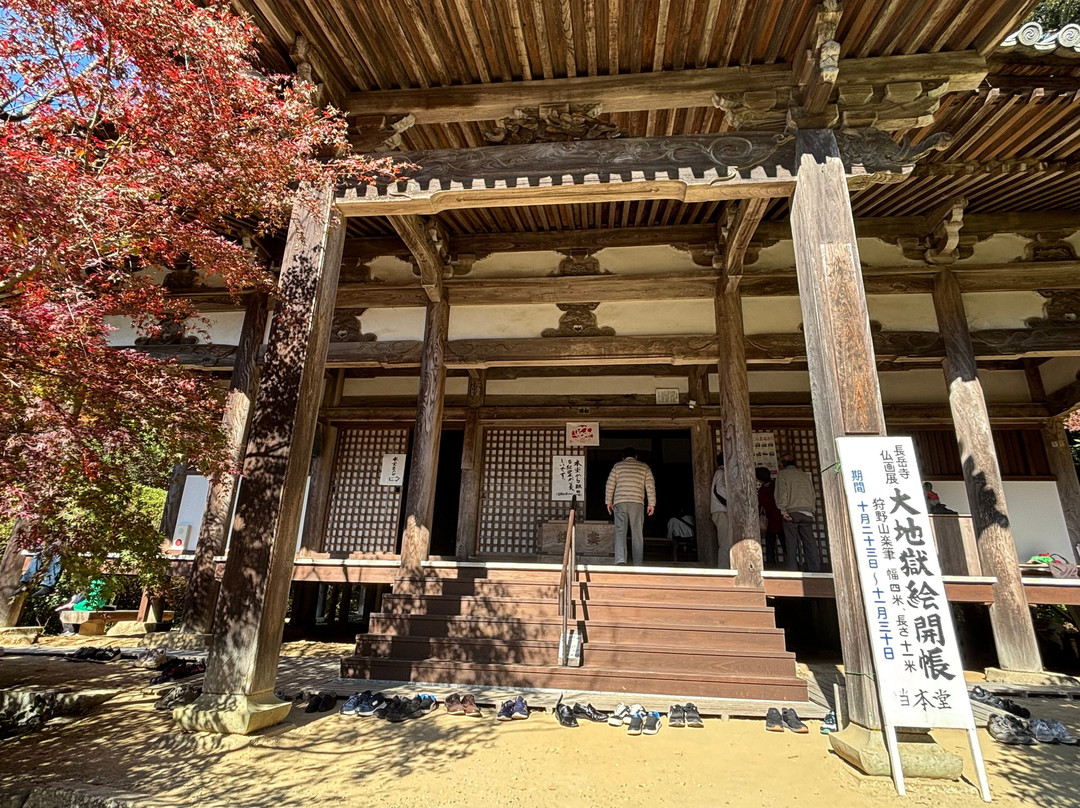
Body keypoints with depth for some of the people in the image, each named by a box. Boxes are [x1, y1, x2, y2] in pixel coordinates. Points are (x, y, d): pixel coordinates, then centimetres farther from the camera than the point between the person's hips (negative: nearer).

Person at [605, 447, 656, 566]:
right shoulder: (644, 467, 14)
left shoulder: (617, 466, 13)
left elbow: (610, 485, 8)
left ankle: (620, 560, -19)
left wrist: (609, 502, 14)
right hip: (637, 503, 0)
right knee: (637, 534, 5)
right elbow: (650, 486, 7)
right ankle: (637, 565, 5)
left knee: (620, 532, -3)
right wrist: (651, 504, 8)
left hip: (620, 502, 0)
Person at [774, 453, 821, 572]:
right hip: (807, 512, 4)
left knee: (791, 544, -3)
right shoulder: (805, 475, 21)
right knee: (810, 543, 3)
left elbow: (782, 492, -6)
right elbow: (812, 493, 18)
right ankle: (815, 569, 0)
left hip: (791, 512, -4)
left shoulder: (782, 474, 7)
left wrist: (783, 510, -9)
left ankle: (792, 570, -6)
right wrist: (811, 510, 18)